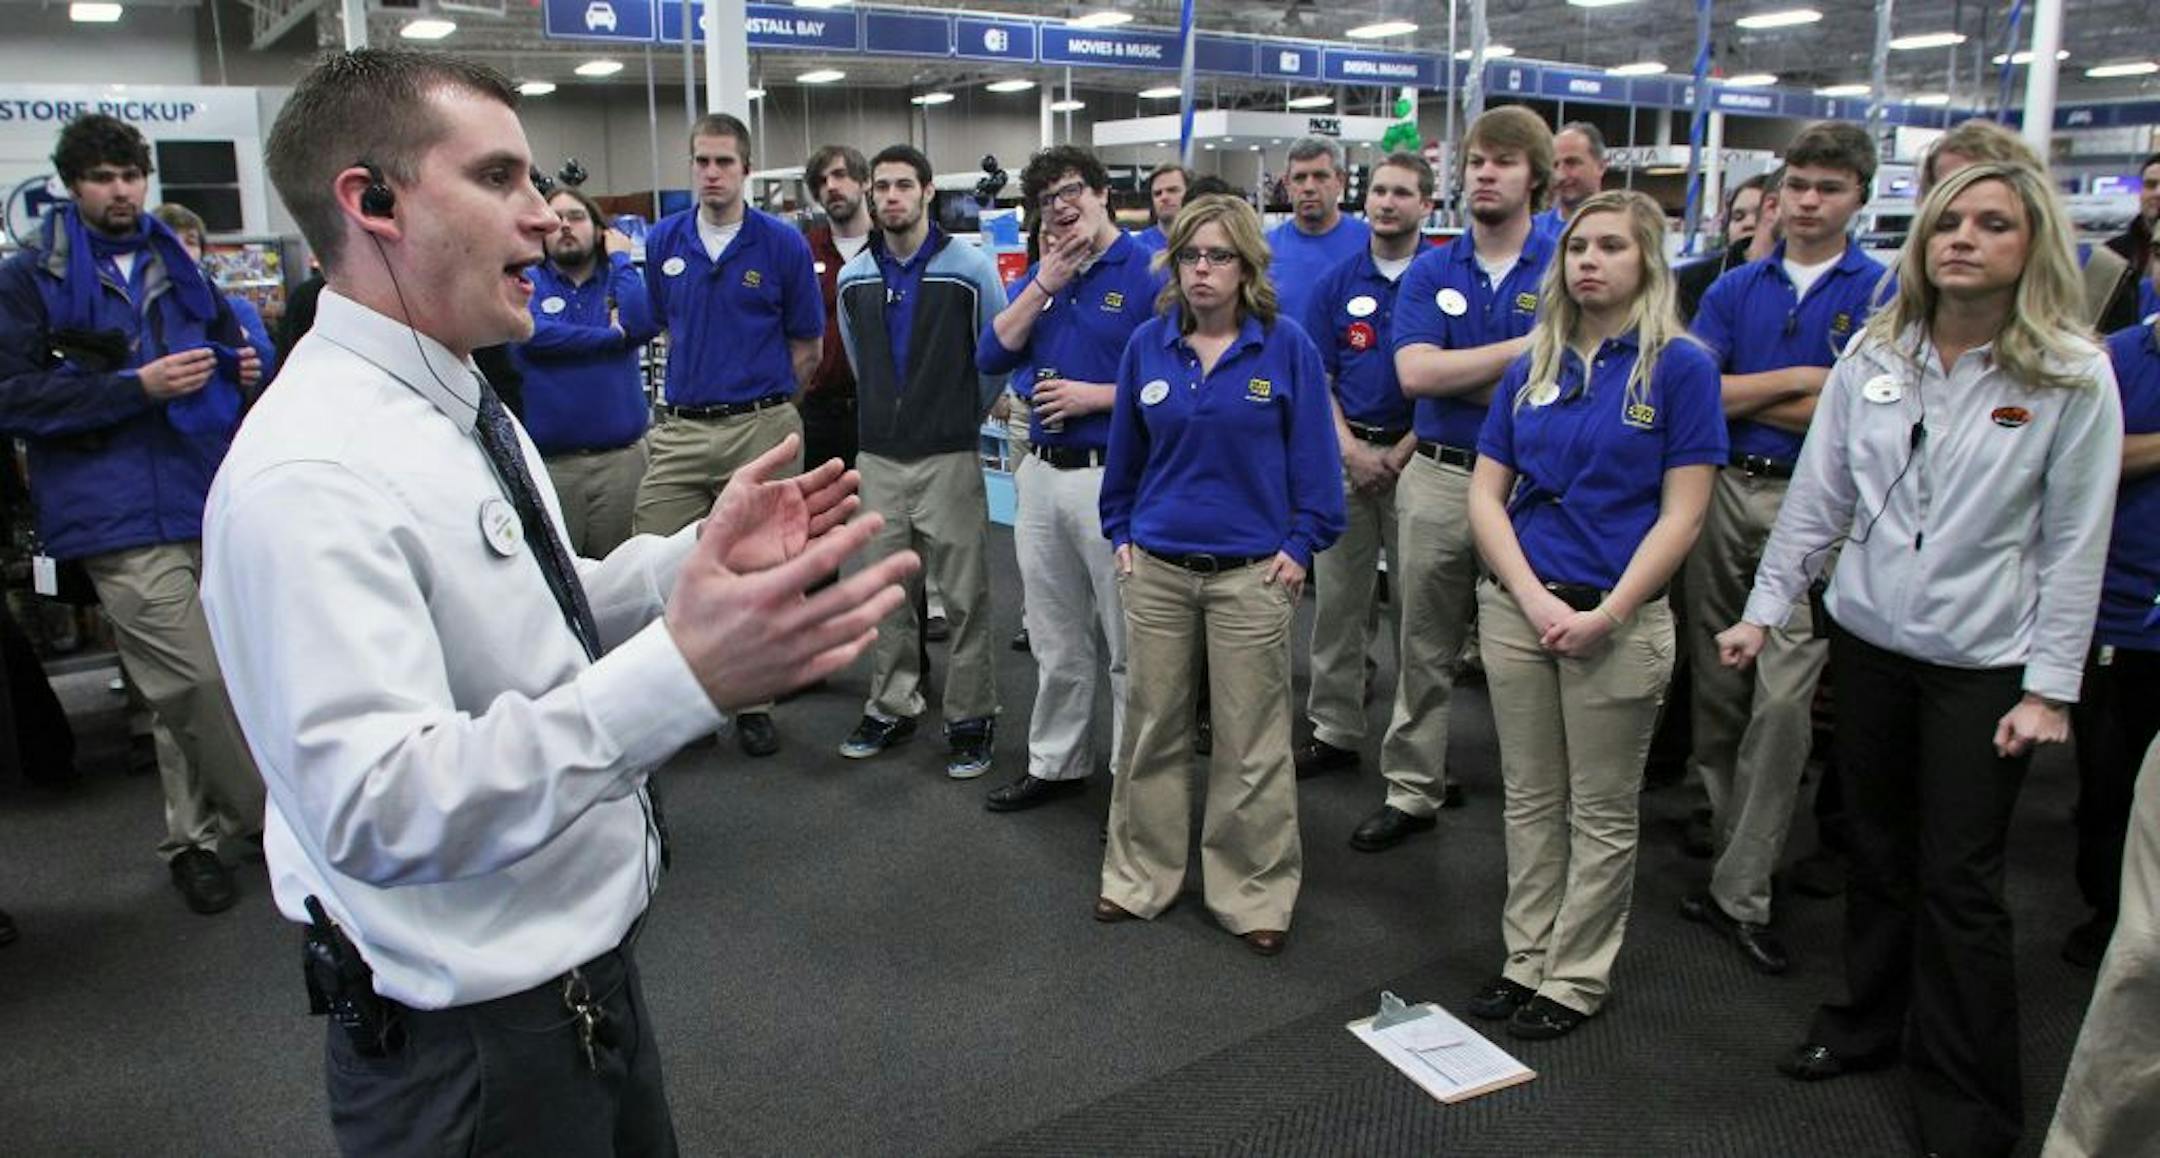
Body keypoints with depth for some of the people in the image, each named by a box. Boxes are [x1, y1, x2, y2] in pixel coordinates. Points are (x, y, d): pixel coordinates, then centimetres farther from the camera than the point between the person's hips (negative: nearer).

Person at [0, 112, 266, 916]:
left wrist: (242, 366, 6)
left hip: (206, 496, 5)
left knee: (185, 690, 11)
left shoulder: (175, 265, 18)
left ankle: (195, 836, 25)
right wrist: (138, 386, -15)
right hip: (121, 512, -5)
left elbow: (225, 343, 30)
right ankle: (281, 822, 5)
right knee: (200, 681, -11)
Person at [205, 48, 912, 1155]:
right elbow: (378, 811, -33)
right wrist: (682, 674, -41)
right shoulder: (309, 478, -25)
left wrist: (698, 559, -1)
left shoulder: (461, 407, 5)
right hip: (469, 1040, -9)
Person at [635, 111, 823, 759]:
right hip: (681, 430, 3)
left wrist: (762, 404, 9)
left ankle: (753, 703, 19)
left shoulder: (782, 244, -2)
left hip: (760, 429, -2)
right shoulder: (664, 242, 7)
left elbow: (808, 346, 4)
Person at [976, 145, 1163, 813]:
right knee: (1055, 640, 18)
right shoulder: (1040, 273, 12)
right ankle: (1055, 763, 32)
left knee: (1128, 644, 4)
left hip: (1112, 476, -6)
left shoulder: (1147, 271, -8)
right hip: (1041, 474, 7)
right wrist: (1045, 285, -5)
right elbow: (991, 357, 2)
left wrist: (1095, 396, -15)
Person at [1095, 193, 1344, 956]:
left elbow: (1313, 455, -1)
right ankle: (1139, 877, 27)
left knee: (1252, 742, 5)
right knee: (1153, 728, 12)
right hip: (1156, 569, 3)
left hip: (1252, 574, -3)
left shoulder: (1286, 347, -3)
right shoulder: (1147, 345, 5)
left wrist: (1301, 545, -6)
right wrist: (1120, 534, 9)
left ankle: (1256, 894, 19)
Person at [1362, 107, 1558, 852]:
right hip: (1440, 480, 3)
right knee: (1426, 648, 11)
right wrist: (1523, 349, -14)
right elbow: (1416, 373, -10)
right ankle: (1413, 791, 24)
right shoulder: (1429, 272, 5)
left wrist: (1456, 374, -13)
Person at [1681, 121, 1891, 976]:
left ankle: (1743, 892, 1)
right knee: (1717, 686, 9)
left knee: (1783, 699, -7)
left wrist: (1745, 396, -4)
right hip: (1726, 493, 4)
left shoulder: (1883, 292, 1)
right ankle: (1731, 850, 25)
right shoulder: (1736, 287, 11)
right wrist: (1798, 380, -7)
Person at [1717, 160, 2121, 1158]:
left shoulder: (2073, 376, -8)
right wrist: (1766, 607, 2)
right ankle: (1871, 1016, 38)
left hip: (1982, 662, -3)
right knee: (1877, 848, 17)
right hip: (1866, 638, 3)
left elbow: (2074, 544, -7)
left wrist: (2049, 686, -9)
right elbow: (1818, 496, 5)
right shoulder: (1874, 354, 1)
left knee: (1959, 882, 3)